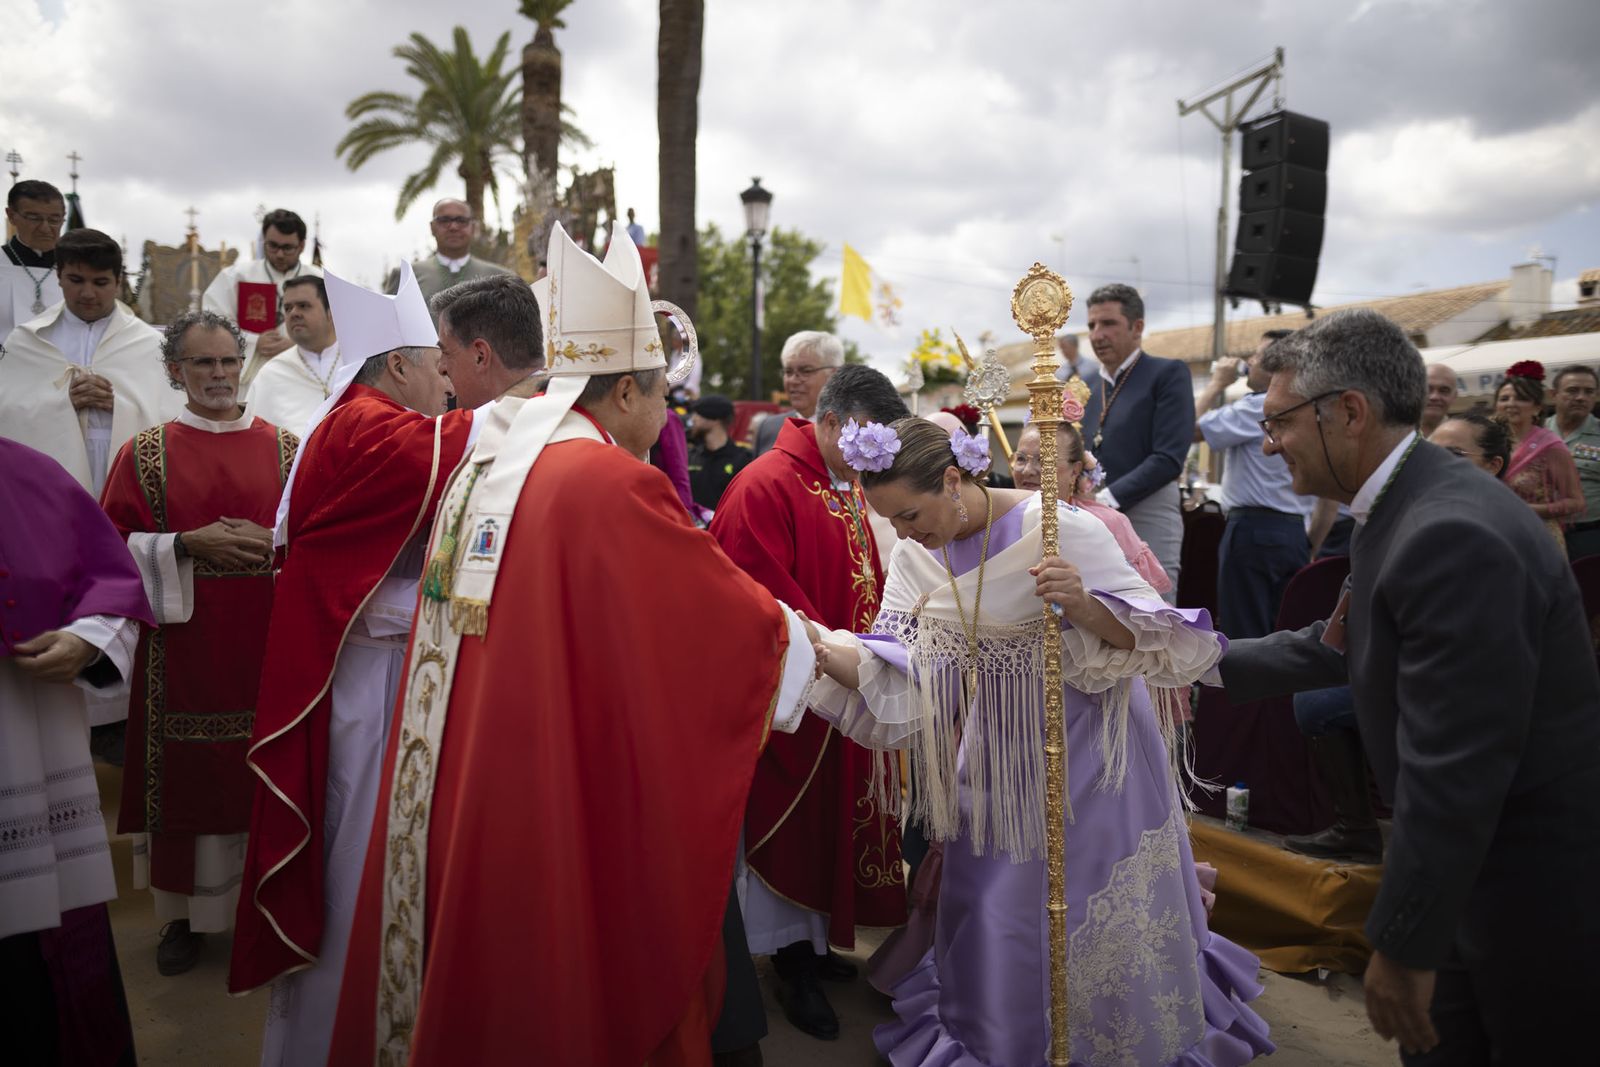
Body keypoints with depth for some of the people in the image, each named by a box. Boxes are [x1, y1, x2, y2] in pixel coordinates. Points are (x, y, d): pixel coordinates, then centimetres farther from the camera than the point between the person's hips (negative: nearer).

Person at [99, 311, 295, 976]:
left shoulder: (286, 448, 6)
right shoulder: (146, 453, 4)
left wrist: (272, 541, -13)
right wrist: (189, 544, -14)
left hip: (268, 642, 0)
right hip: (185, 645, 0)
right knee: (189, 773, 5)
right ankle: (185, 913, 22)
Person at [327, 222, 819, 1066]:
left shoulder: (484, 465, 6)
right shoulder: (611, 484, -19)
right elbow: (733, 613, -11)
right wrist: (816, 646, 6)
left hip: (452, 795, 8)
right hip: (565, 807, -8)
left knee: (471, 978, 21)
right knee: (573, 988, 10)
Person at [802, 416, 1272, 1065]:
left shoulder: (1059, 529, -23)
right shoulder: (915, 556, -6)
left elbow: (1142, 639, -20)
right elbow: (896, 670, -10)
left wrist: (1081, 604, -39)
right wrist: (821, 649, -26)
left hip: (1085, 759, -4)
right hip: (997, 763, 5)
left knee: (1094, 910, 10)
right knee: (993, 907, 17)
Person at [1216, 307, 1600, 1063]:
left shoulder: (1455, 538, -30)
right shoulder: (1406, 511, 1)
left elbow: (1453, 773, -29)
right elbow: (1336, 648, 14)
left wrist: (1403, 945, -21)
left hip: (1540, 889, -9)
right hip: (1473, 866, 9)